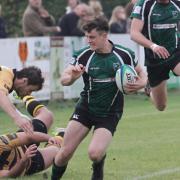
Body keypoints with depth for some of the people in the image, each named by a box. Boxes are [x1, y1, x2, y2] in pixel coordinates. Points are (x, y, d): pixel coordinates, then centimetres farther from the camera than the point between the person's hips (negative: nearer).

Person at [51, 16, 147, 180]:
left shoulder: (124, 54, -9)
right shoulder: (84, 55, -9)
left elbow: (141, 73, 9)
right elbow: (64, 79, -13)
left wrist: (141, 83, -15)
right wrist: (72, 77, -36)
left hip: (110, 114, -1)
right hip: (85, 109, 2)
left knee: (95, 153, -21)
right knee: (65, 153, -7)